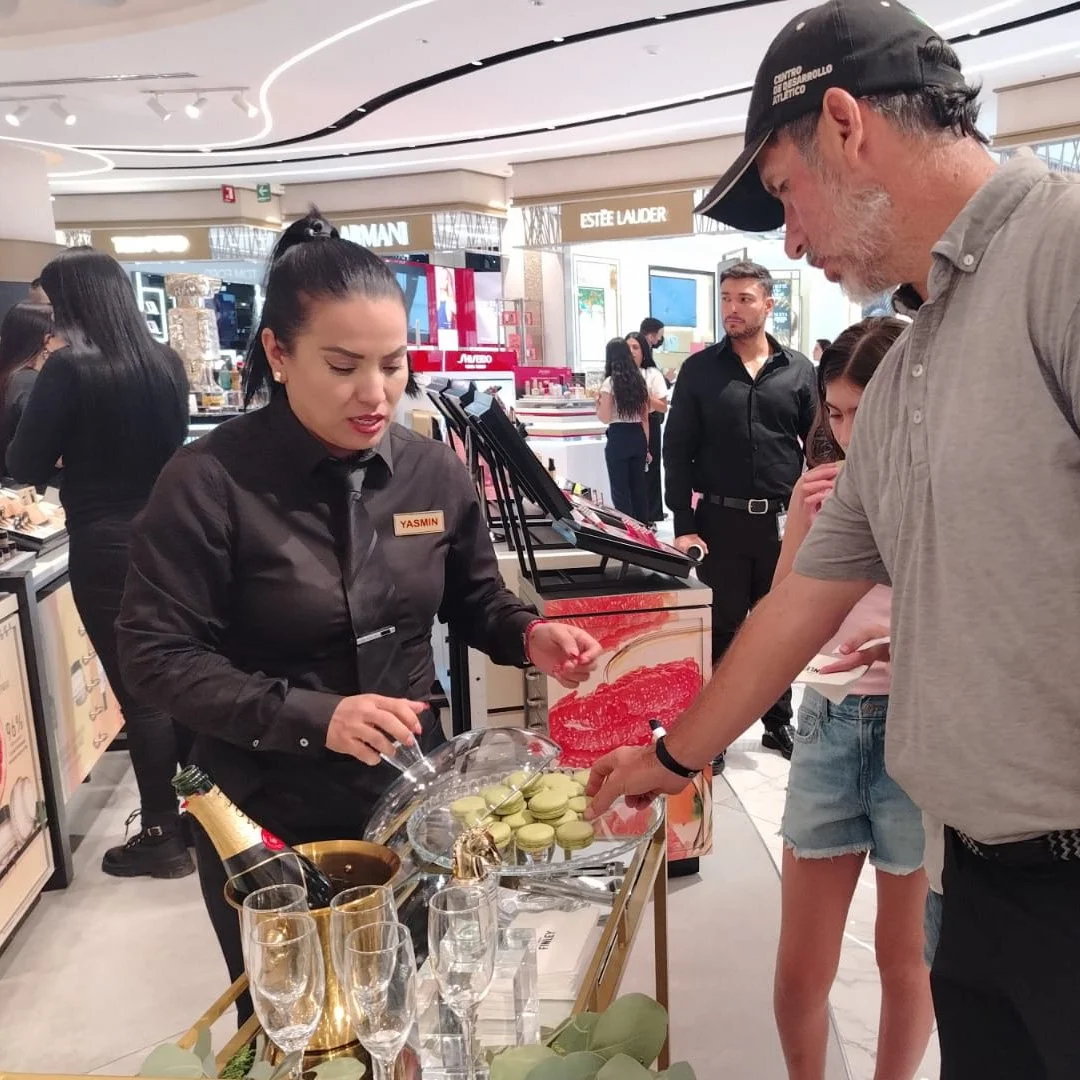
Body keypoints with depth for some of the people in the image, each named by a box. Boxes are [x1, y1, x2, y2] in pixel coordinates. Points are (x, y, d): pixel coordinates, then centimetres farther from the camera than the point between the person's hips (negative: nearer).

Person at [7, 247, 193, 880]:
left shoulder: (70, 370, -13)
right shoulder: (167, 363, 4)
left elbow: (26, 466, -9)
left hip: (107, 546, -6)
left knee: (138, 693, 3)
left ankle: (163, 837, 16)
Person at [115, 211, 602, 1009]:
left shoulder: (435, 471, -6)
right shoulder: (210, 482, -18)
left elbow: (474, 600, 8)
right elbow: (157, 654, -18)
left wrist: (529, 636, -14)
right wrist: (311, 717, -28)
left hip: (411, 790, 4)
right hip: (267, 814, -3)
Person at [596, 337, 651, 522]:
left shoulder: (609, 383, -8)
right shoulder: (639, 381, 9)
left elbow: (605, 418, -10)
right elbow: (645, 418, 11)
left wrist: (597, 403, 8)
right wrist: (646, 445, 16)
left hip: (618, 438, -6)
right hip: (638, 437, 6)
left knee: (620, 488, 2)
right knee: (639, 486, 13)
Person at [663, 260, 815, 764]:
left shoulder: (798, 370, 5)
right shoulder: (699, 370, 1)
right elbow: (677, 452, -1)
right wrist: (684, 526, -8)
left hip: (783, 522, 2)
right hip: (721, 521, -1)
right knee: (720, 628, 6)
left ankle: (778, 722, 30)